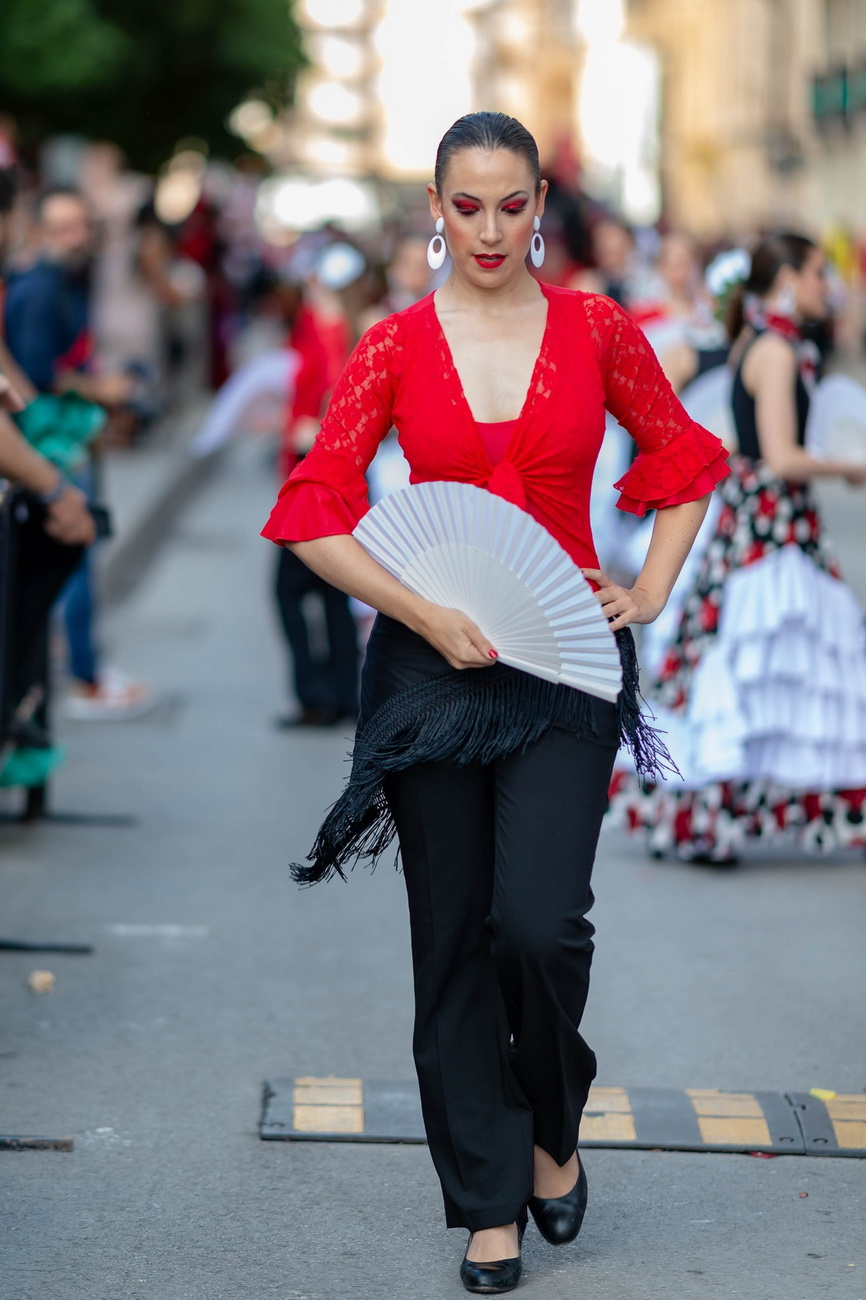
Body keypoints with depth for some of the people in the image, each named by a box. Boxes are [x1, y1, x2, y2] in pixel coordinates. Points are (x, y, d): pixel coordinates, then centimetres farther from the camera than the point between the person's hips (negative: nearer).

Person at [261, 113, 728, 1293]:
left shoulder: (597, 330, 2)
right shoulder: (396, 346, 0)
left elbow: (686, 462, 14)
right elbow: (313, 516, -2)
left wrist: (650, 595, 3)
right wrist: (426, 616, -10)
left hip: (564, 667, -1)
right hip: (434, 666, 1)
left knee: (539, 922, -16)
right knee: (453, 943, 4)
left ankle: (553, 1127, 14)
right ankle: (489, 1203, 17)